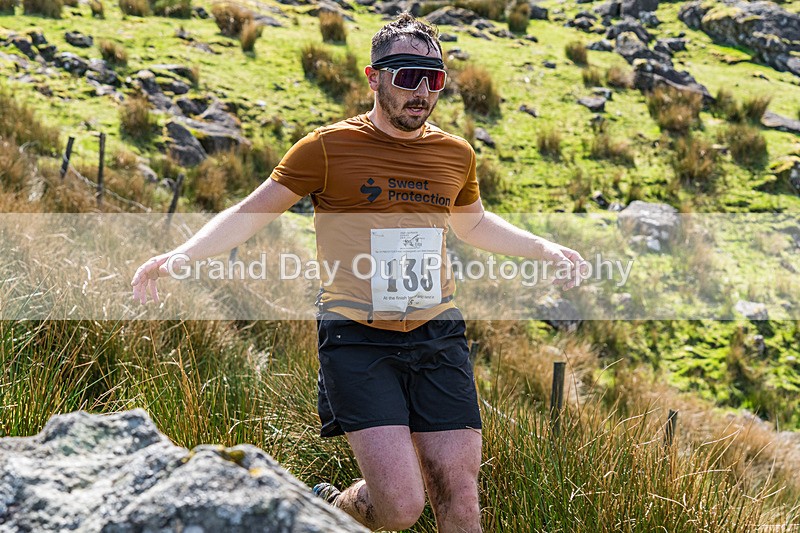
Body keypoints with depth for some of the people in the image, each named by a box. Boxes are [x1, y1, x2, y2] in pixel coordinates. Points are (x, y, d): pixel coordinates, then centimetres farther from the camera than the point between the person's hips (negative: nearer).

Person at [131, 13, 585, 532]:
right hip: (358, 338, -4)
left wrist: (546, 248, 27)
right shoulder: (327, 148, -4)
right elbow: (249, 214, 0)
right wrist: (181, 254, -14)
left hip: (437, 336, 5)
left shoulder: (455, 154, 10)